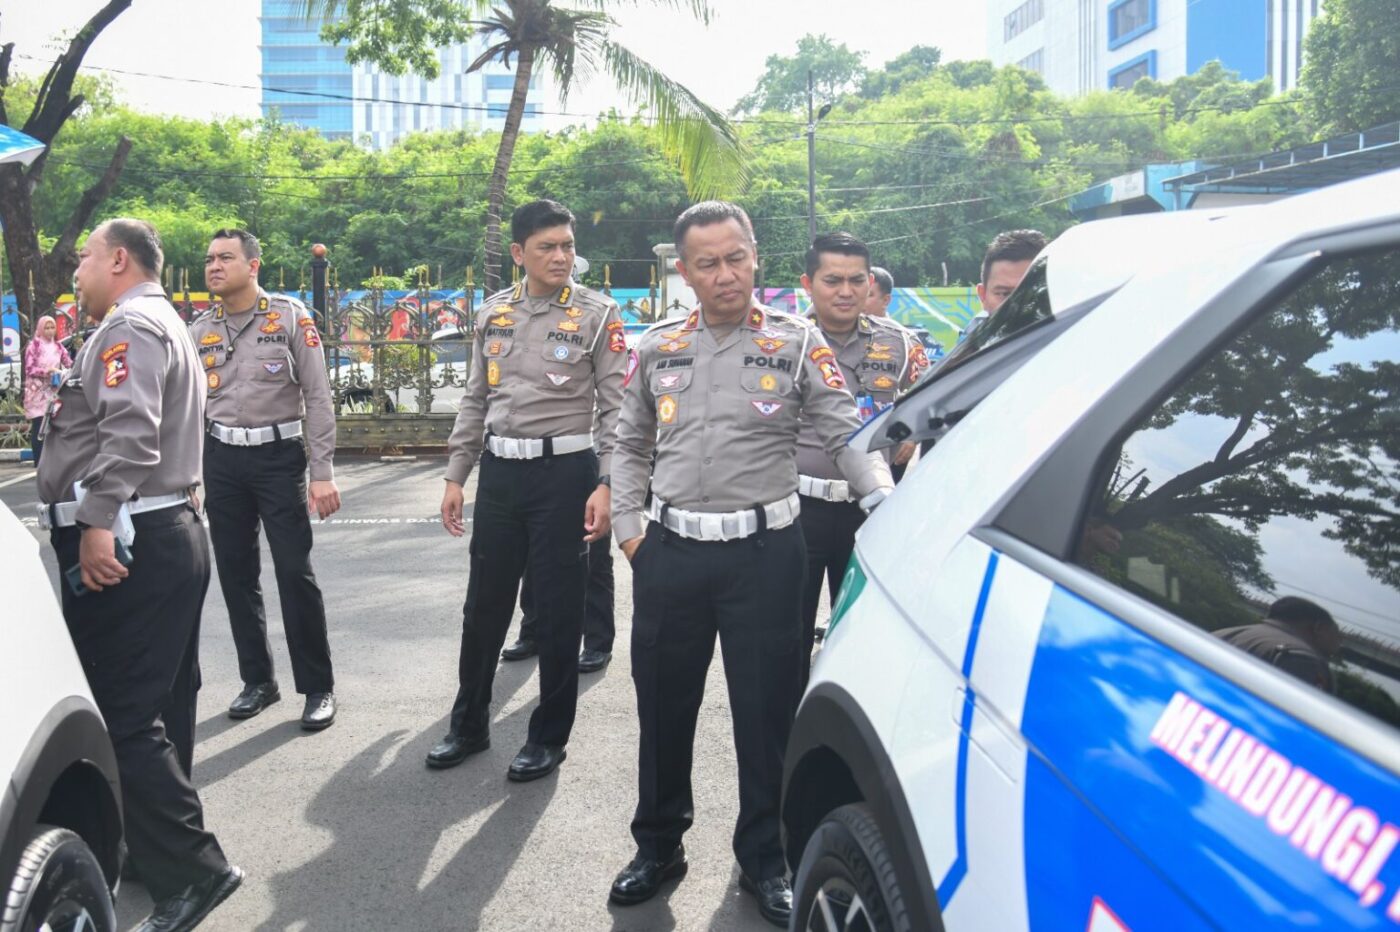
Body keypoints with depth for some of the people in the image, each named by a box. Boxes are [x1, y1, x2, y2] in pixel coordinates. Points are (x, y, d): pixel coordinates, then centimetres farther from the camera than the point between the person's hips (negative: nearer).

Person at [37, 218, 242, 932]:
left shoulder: (130, 326, -9)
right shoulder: (161, 325, 25)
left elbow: (128, 433, -24)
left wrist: (99, 523, -29)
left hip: (123, 545, -11)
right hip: (169, 533, 11)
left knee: (120, 714, -10)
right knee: (154, 708, 16)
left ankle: (191, 869, -9)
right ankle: (160, 850, 26)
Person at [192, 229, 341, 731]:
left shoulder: (290, 317, -3)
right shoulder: (200, 330, 8)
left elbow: (318, 396, -6)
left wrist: (323, 473, -12)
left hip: (279, 455, -4)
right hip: (222, 460, 4)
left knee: (295, 572, -5)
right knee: (236, 574, 9)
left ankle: (318, 687, 7)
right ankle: (257, 679, 24)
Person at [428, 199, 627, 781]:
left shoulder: (597, 314, -4)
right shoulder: (492, 313, 10)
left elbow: (616, 407, -7)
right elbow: (476, 400, 15)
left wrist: (605, 485, -15)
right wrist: (456, 475, 11)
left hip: (565, 471, -4)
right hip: (500, 471, 5)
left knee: (559, 611, 4)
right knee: (484, 606, 12)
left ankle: (549, 738, 19)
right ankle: (469, 726, 29)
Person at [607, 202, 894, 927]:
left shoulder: (796, 343, -1)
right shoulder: (657, 348, 7)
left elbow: (848, 435, -4)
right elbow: (630, 445, 16)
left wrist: (888, 511, -18)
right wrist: (630, 530, 9)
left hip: (764, 550, -2)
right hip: (671, 553, 3)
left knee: (766, 711, 5)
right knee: (663, 705, 12)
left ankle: (764, 860, 24)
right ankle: (658, 846, 32)